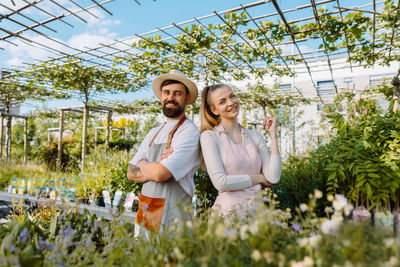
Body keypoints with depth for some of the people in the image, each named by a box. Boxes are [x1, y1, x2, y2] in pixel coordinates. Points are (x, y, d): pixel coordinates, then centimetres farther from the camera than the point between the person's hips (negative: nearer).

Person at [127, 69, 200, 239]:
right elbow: (131, 173, 7)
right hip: (144, 211, 7)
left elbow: (161, 174, -23)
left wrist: (143, 165, -2)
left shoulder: (190, 132, -13)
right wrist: (154, 169, -12)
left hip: (170, 215, -7)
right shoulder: (154, 133, 10)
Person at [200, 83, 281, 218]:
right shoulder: (209, 136, -7)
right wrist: (259, 178, -5)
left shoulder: (255, 136, 6)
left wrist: (273, 135, -2)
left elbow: (273, 178, -3)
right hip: (228, 210, -4)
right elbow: (220, 182, -17)